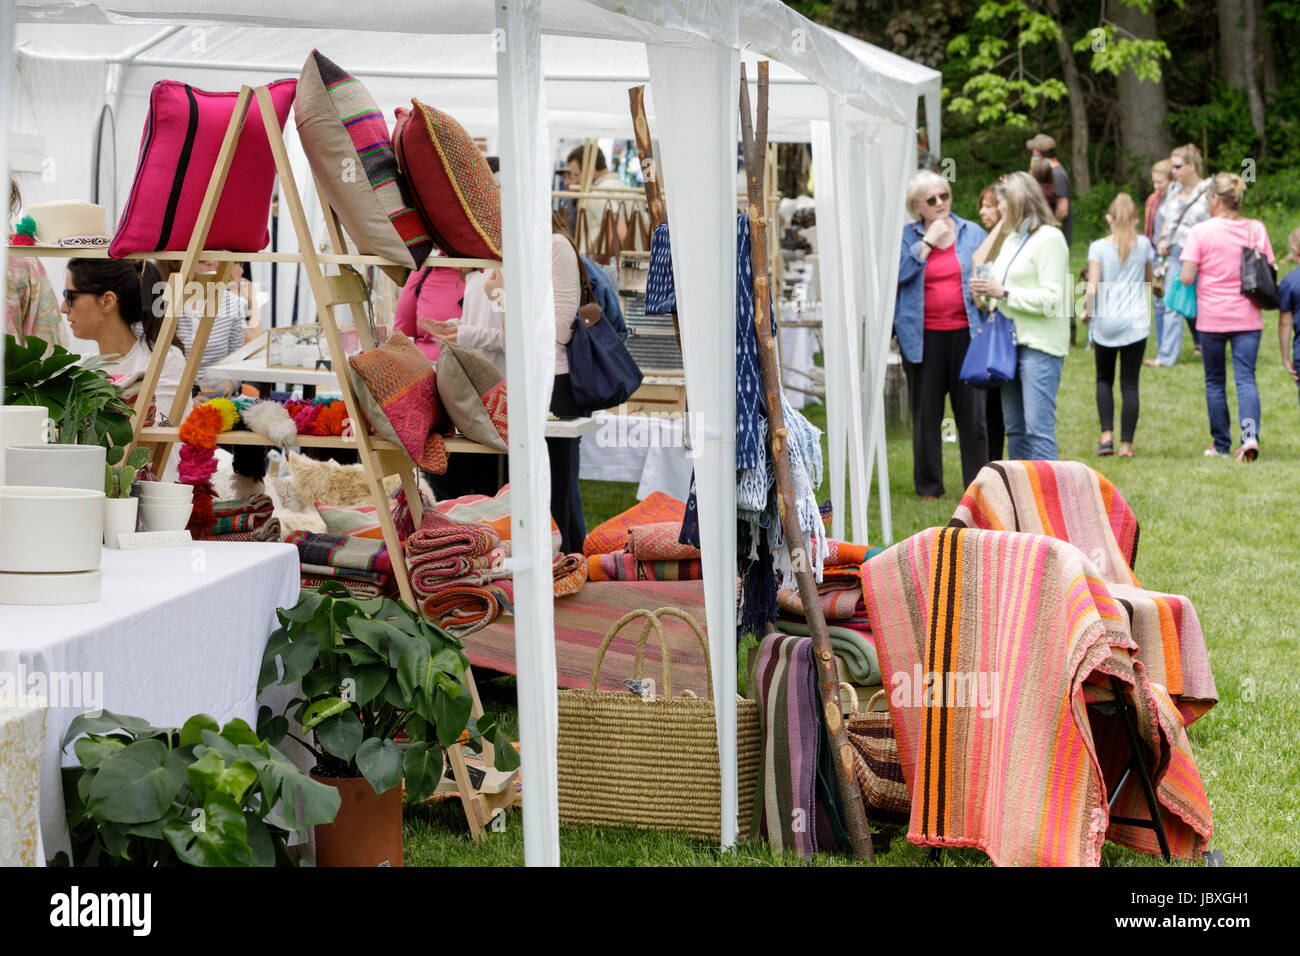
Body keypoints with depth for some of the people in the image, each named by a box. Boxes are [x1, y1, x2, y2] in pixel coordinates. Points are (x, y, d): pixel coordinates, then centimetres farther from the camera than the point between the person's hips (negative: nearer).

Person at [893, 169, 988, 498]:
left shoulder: (973, 234, 9)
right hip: (923, 337, 0)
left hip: (966, 332, 1)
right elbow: (899, 271, -12)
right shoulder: (906, 236, 5)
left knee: (972, 415, 0)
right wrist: (928, 240, -11)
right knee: (926, 415, 6)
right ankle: (929, 487, 17)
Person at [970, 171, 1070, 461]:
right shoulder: (1012, 239, 18)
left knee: (1038, 426, -12)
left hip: (1040, 344, -9)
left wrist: (1003, 293, -15)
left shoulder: (1049, 239, -8)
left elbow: (1051, 299, -16)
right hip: (1010, 340, 9)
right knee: (1015, 428, 9)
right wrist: (985, 291, 6)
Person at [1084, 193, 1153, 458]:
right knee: (1130, 384, 3)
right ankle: (1126, 444, 2)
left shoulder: (1098, 247, -5)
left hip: (1105, 322, 0)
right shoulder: (1143, 244, 1)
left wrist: (1088, 312, 6)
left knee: (1104, 379, 16)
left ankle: (1107, 434, 2)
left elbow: (1092, 288, -10)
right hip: (1135, 322, 0)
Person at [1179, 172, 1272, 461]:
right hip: (1248, 317, 2)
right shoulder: (1257, 229, 1)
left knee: (1215, 382, 11)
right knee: (1245, 378, 0)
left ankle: (1221, 445, 17)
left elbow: (1187, 277, -12)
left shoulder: (1201, 231, -9)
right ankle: (1250, 434, -21)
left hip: (1212, 318, -2)